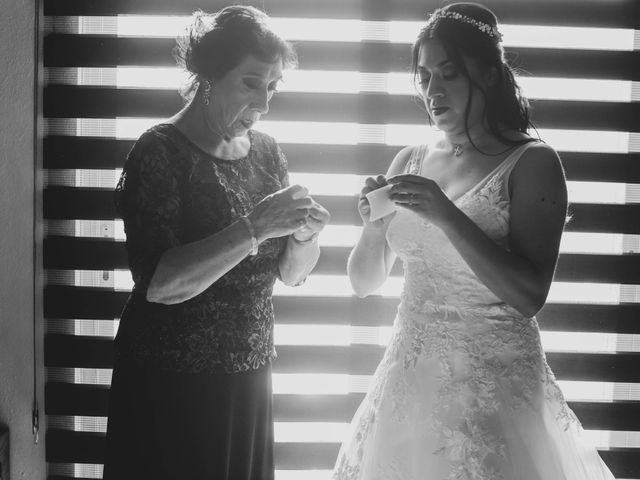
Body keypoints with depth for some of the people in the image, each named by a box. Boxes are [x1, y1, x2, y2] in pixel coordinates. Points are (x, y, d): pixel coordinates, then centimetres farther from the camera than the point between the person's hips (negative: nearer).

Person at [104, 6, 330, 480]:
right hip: (170, 386, -5)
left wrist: (304, 233, -12)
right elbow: (158, 282, -22)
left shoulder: (267, 150, 4)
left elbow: (290, 273, 8)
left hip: (250, 376, 5)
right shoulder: (161, 152, -13)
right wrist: (254, 228, -28)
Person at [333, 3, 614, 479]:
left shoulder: (532, 163, -8)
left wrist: (446, 216, -24)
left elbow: (530, 296, -17)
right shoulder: (410, 161, 5)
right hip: (411, 378, 5)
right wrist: (374, 226, -12)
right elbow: (364, 283, 8)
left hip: (493, 383, -4)